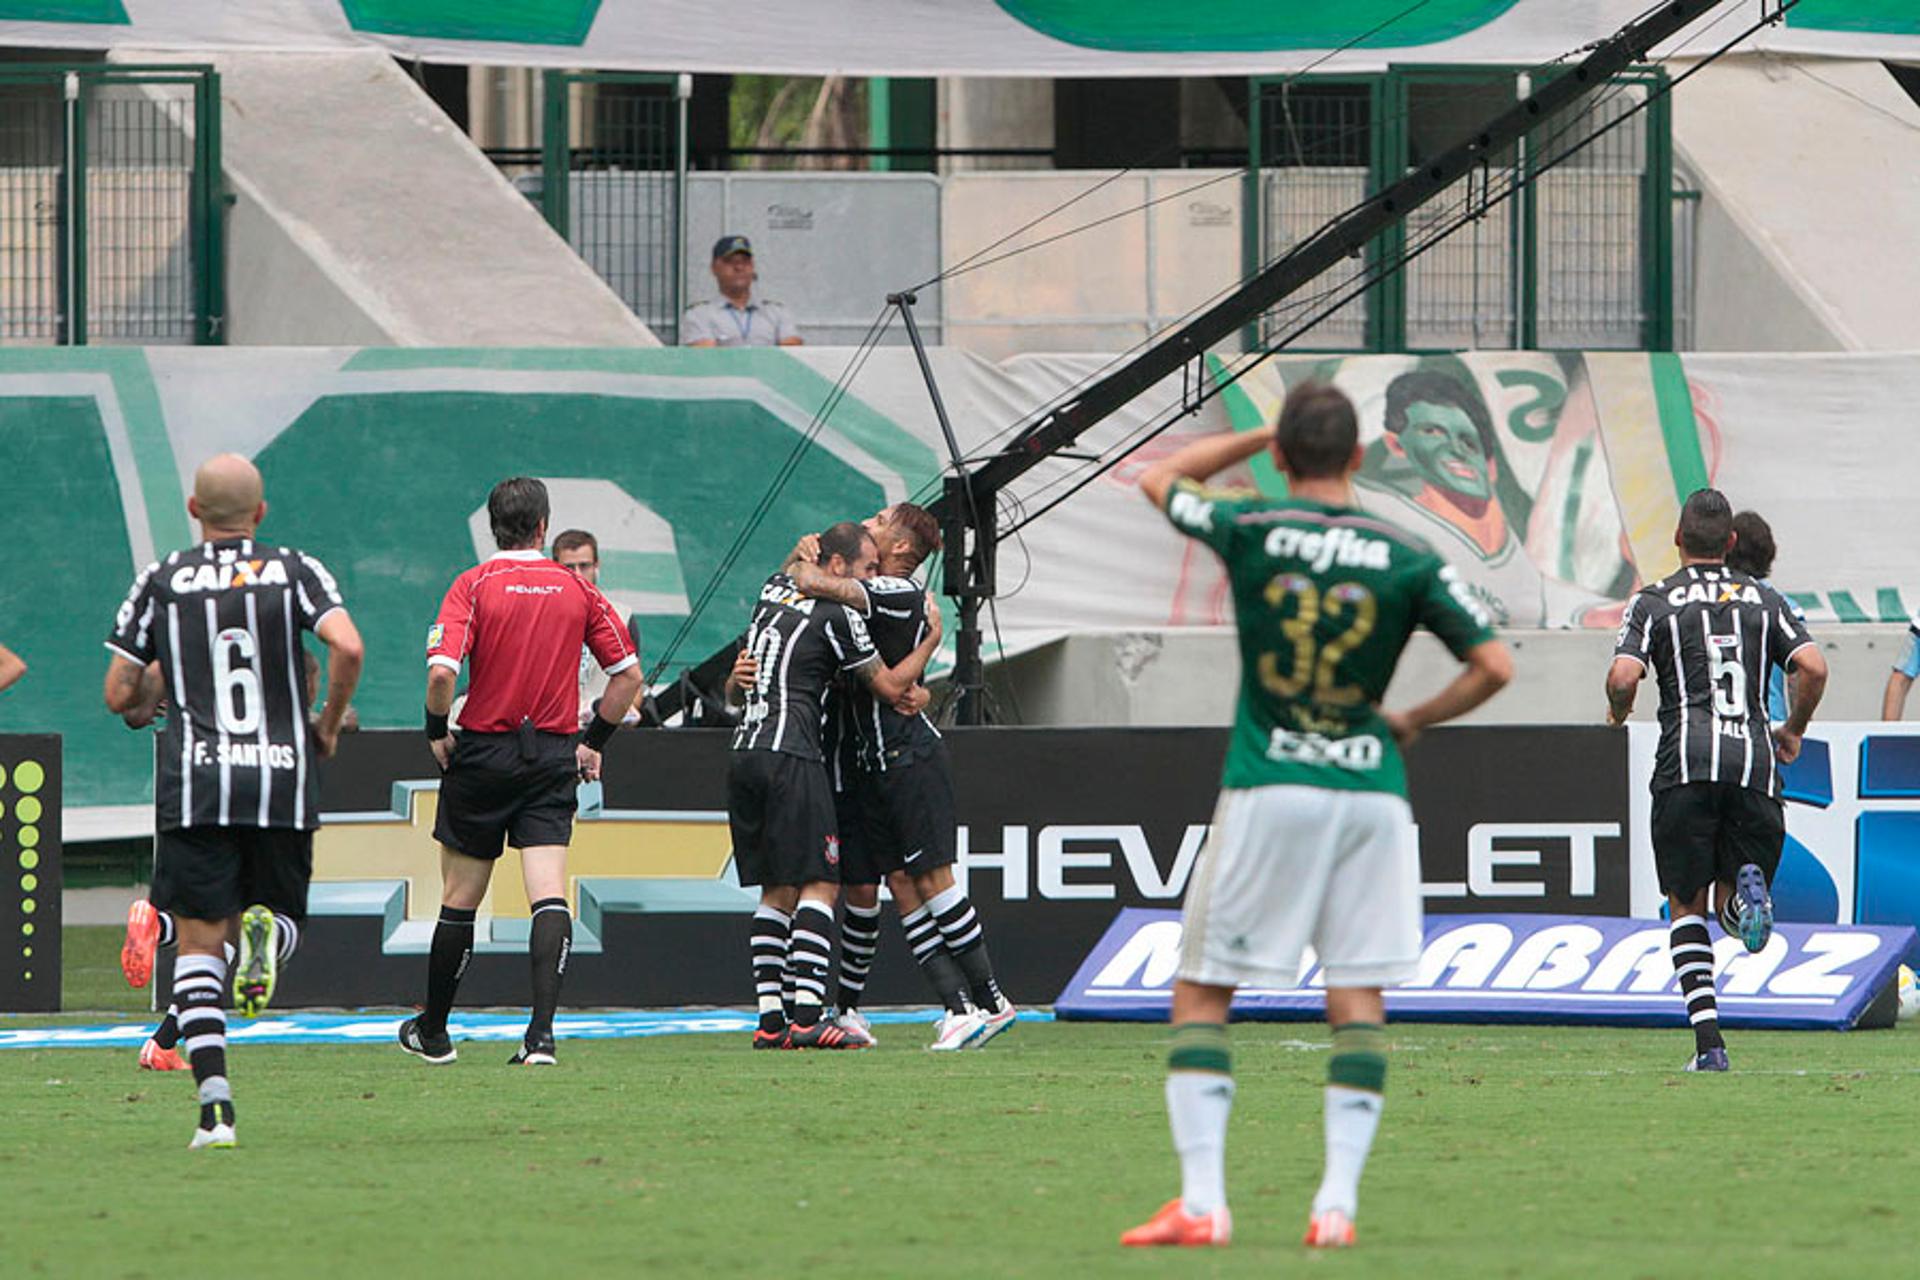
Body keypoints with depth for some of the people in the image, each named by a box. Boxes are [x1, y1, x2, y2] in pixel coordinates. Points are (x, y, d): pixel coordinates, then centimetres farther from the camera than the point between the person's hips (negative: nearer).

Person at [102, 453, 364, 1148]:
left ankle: (215, 1107, -10)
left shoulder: (161, 581, 6)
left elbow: (119, 695, 6)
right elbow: (347, 648, -12)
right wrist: (329, 724, 4)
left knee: (198, 945, 4)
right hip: (283, 782, 0)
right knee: (283, 916, 19)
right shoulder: (296, 571, 5)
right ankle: (265, 933, -20)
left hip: (193, 786, 0)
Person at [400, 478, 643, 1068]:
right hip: (552, 763, 1)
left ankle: (433, 1031, 23)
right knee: (550, 899, -6)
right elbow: (628, 673, 6)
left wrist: (436, 731, -1)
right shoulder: (578, 590, 3)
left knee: (459, 901, 10)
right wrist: (593, 741, 15)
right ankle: (541, 1030, -21)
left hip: (483, 754, -1)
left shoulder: (474, 585, -6)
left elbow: (442, 670, -18)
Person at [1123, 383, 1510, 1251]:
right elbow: (1493, 666, -3)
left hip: (1265, 789, -1)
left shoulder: (1249, 531, -3)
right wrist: (1414, 722, 11)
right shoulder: (1407, 560, -2)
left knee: (1201, 993, 5)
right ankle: (1338, 1203, 0)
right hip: (1371, 788, 2)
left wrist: (1264, 436, 22)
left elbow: (1159, 478, 17)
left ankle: (1201, 1202, -3)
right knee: (1358, 995, 7)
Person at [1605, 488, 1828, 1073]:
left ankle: (1708, 1041, -8)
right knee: (1737, 907, 14)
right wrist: (1793, 732, 18)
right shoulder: (1763, 600, 14)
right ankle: (1748, 886, -26)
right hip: (1753, 762, 2)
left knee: (1687, 908, 8)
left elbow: (1623, 677, -7)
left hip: (1685, 764, -2)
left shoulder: (1654, 602, 7)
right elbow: (1812, 668, 1)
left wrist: (1618, 712, 16)